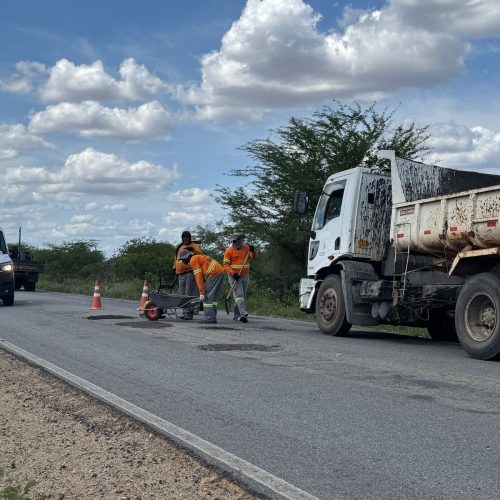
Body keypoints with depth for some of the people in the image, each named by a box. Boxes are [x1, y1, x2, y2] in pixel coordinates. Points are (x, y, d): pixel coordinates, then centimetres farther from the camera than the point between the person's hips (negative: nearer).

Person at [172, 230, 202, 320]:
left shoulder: (194, 246, 3)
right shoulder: (180, 247, 23)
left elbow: (200, 255, -9)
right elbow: (176, 258, 31)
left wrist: (193, 249, -22)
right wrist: (175, 268, 25)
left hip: (190, 273, -7)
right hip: (180, 274, 7)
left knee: (189, 294, -10)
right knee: (182, 295, 8)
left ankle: (189, 313, -11)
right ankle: (185, 312, 12)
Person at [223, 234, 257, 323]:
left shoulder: (246, 248, 6)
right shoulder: (229, 251, -7)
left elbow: (254, 258, 4)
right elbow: (226, 265, -10)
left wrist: (253, 251, -15)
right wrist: (233, 273, -22)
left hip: (244, 276, 6)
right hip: (234, 276, -6)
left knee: (242, 295, 12)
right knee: (239, 295, -16)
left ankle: (237, 315, 23)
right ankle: (243, 314, -24)